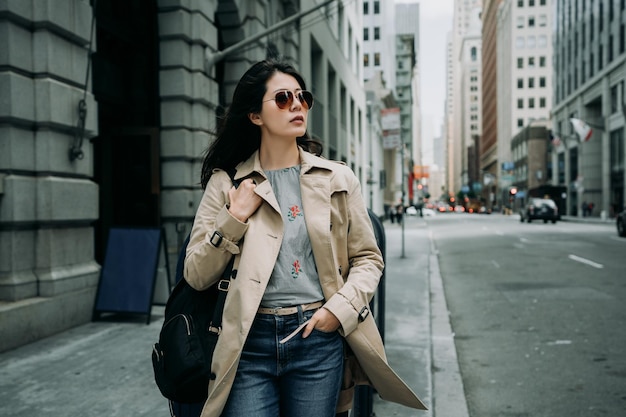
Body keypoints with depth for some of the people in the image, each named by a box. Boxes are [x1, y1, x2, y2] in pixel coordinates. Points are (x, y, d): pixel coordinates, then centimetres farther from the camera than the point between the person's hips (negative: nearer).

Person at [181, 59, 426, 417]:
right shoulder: (225, 183, 3)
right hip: (249, 342, 0)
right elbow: (197, 276, 2)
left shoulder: (338, 179, 5)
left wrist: (339, 308, -8)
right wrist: (235, 218, -9)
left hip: (318, 337, 1)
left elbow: (368, 259, 8)